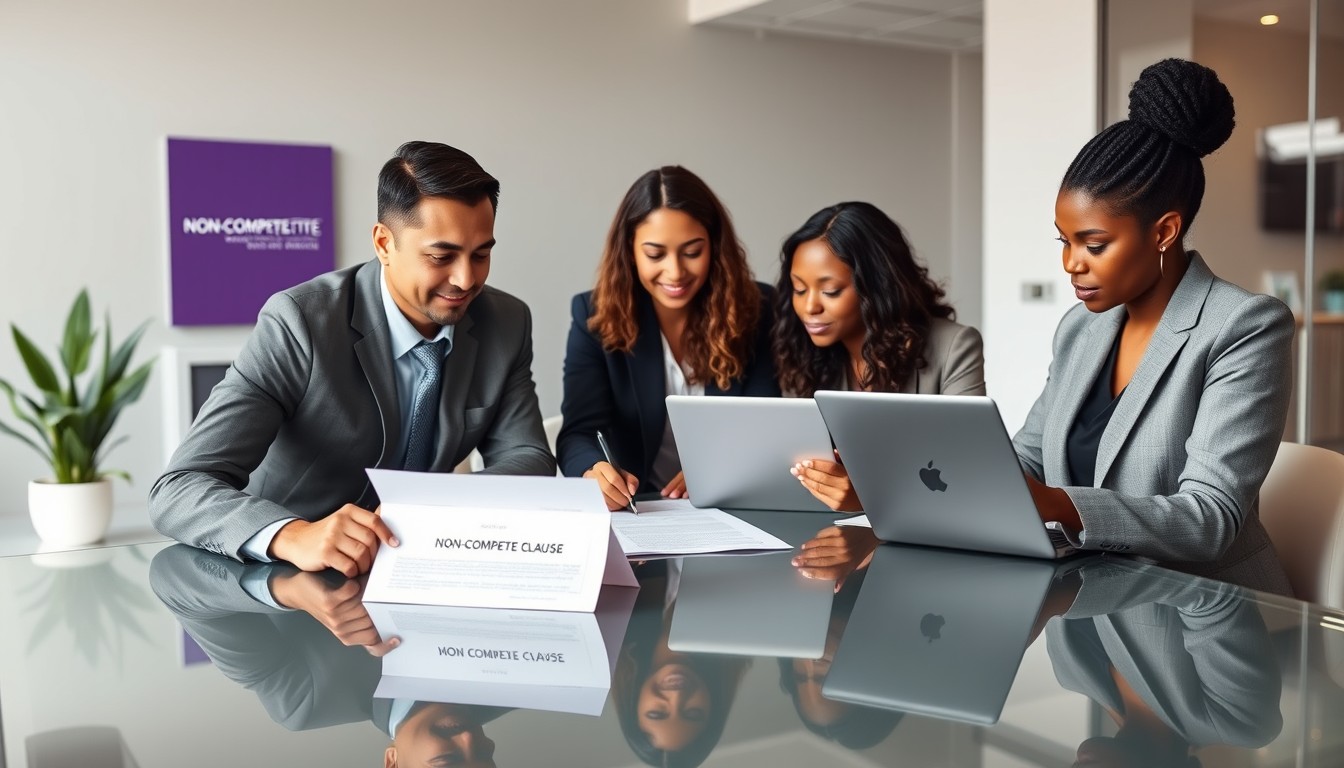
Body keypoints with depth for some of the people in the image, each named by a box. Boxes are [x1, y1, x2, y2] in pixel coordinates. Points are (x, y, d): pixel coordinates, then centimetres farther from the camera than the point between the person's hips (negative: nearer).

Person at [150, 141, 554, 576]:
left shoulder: (508, 324, -4)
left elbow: (529, 459, -1)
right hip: (289, 573, -4)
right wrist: (295, 537, -43)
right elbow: (178, 490, -23)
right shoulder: (300, 322, -19)